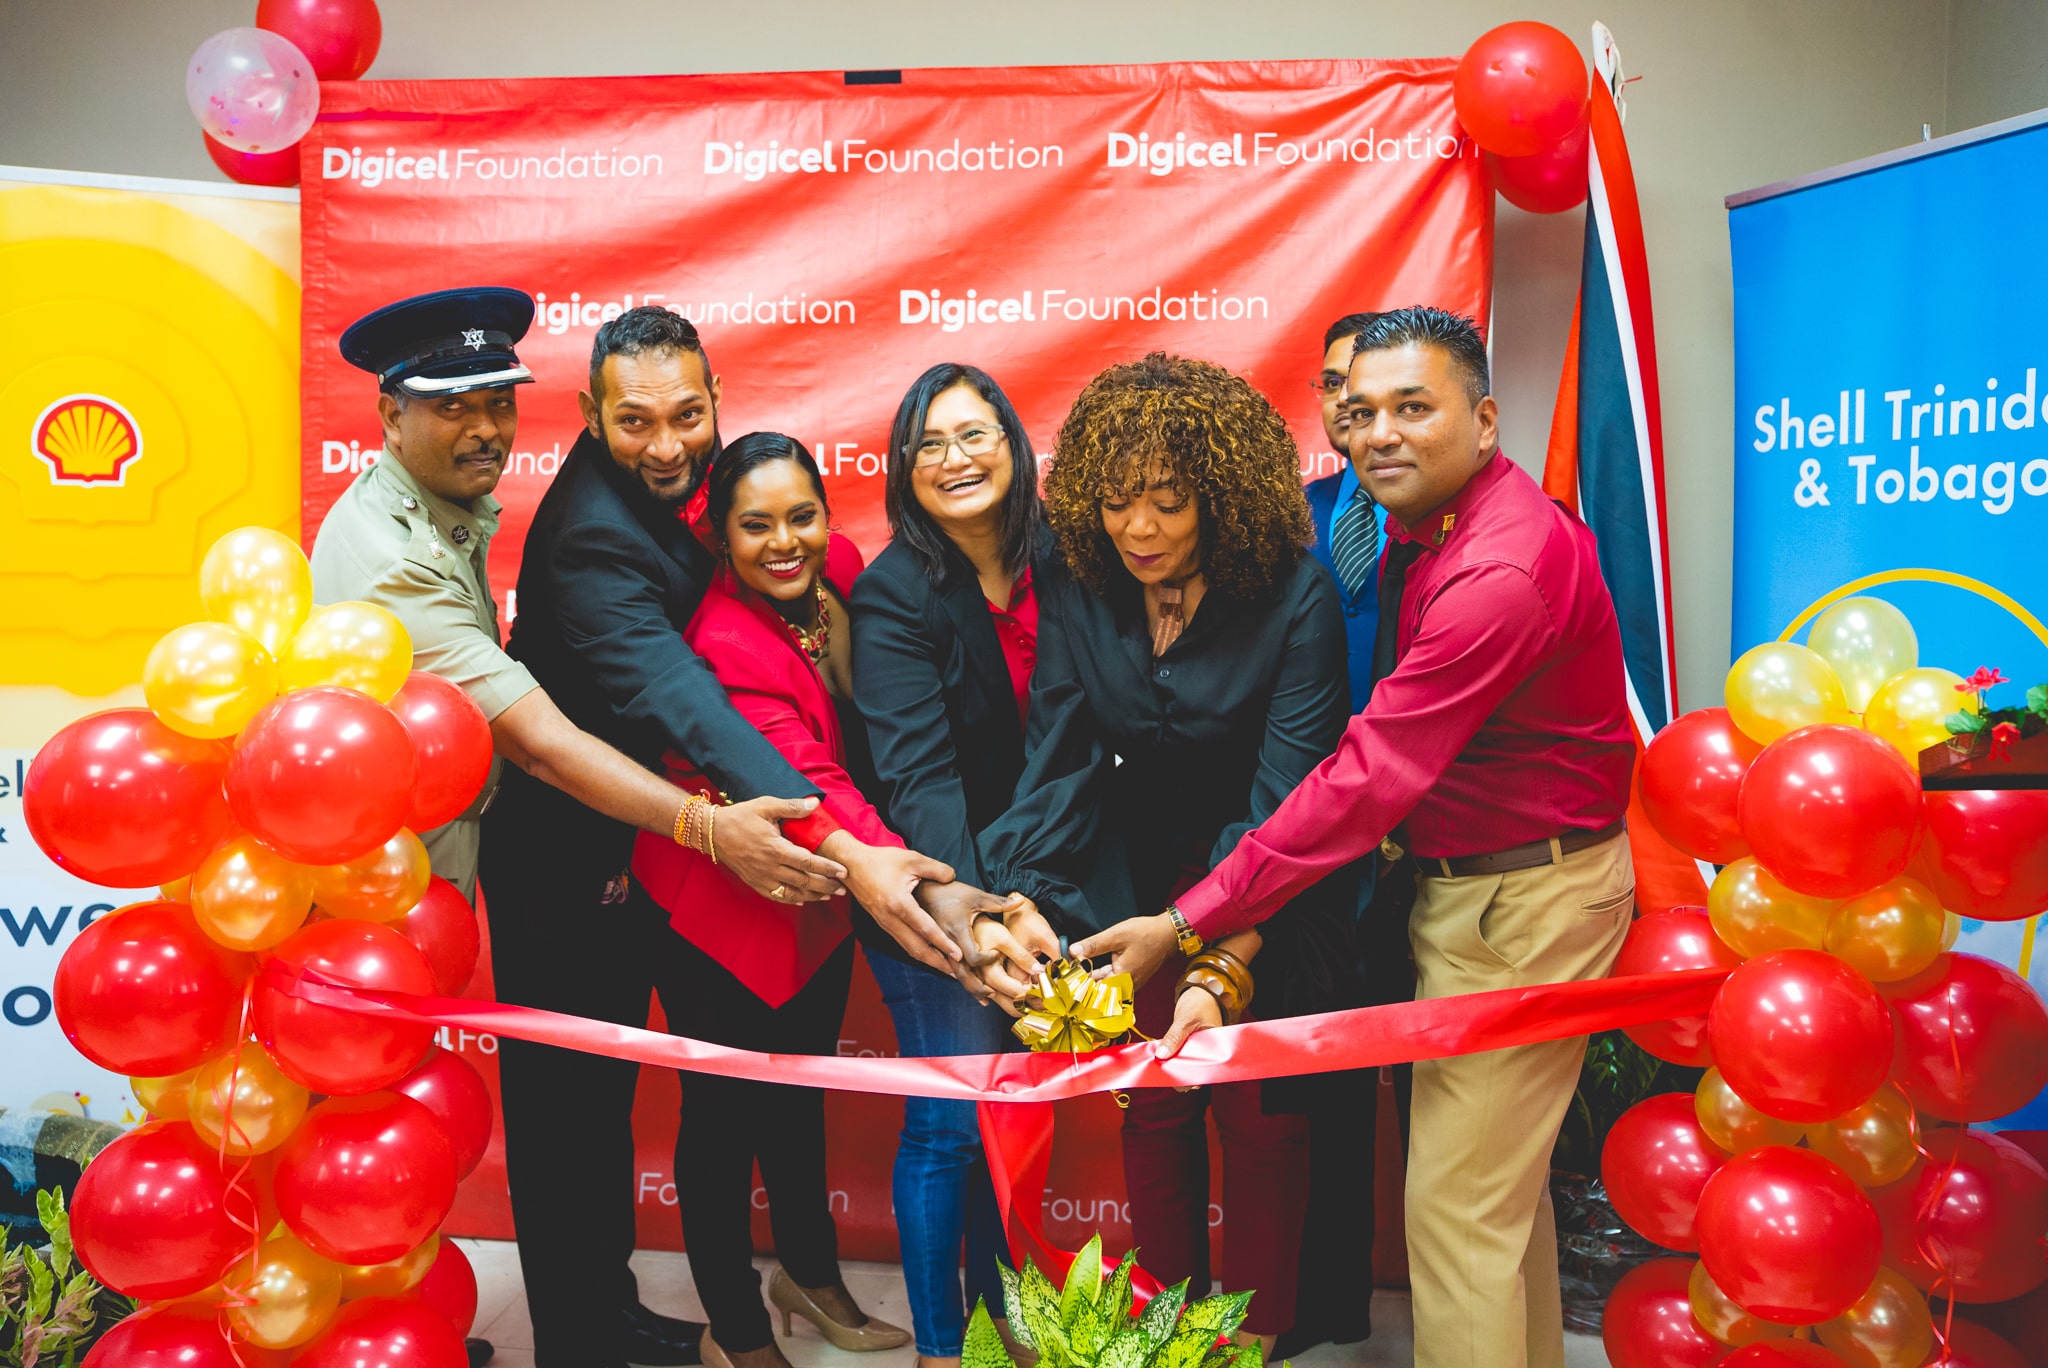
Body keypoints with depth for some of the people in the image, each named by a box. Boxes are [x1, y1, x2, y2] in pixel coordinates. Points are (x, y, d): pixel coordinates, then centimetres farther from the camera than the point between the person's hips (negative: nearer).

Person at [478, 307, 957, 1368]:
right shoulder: (592, 535, -31)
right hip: (562, 866, -9)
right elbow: (680, 700, -44)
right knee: (564, 1103, 6)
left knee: (609, 1088, 22)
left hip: (632, 844, 9)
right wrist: (841, 848, -53)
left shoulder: (669, 485, -3)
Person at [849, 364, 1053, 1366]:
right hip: (932, 891, -4)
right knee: (950, 1116, 0)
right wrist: (958, 899, -39)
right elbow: (915, 768, -25)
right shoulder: (893, 593, -15)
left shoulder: (1054, 561, -2)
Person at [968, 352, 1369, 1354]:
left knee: (1257, 1112, 7)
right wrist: (1024, 906, -31)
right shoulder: (1078, 600, -10)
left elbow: (1284, 800, -28)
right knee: (1152, 1107, 13)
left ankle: (1255, 1334, 29)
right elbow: (1053, 767, -14)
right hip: (1141, 880, 4)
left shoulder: (1294, 603, -23)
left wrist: (1224, 972, -39)